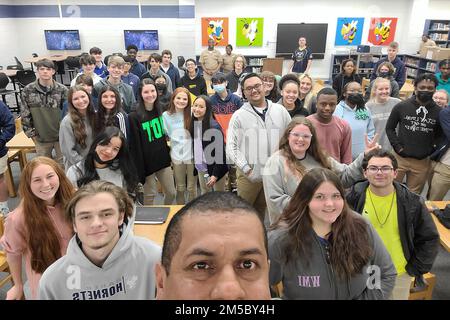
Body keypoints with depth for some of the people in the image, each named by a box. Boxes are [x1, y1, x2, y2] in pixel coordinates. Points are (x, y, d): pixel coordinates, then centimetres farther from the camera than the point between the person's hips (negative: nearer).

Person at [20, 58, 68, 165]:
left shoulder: (62, 89, -8)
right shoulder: (28, 90, -4)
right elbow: (25, 114, 1)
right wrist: (31, 133, -1)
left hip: (61, 136, -1)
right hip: (41, 137, 2)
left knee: (63, 163, 12)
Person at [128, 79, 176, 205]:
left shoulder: (161, 111, 5)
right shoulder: (134, 117, -13)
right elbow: (135, 146, -14)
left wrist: (170, 156, 12)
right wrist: (139, 170, -16)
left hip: (163, 160, 5)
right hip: (147, 162, -5)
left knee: (171, 192, 12)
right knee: (150, 195, 7)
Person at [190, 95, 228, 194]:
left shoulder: (214, 126, -19)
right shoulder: (193, 124, 0)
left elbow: (220, 152, -19)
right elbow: (194, 147, 9)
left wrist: (215, 174, -20)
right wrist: (195, 166, 7)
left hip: (215, 168, -6)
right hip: (201, 168, 6)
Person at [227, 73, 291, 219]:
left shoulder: (280, 110, 3)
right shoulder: (239, 115, -5)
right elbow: (231, 146, -7)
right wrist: (246, 168, -13)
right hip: (249, 174, -2)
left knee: (261, 210, 21)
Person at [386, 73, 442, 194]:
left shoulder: (439, 112, -1)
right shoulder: (401, 107, -4)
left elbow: (439, 135, 11)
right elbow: (389, 128, 3)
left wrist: (431, 150, 0)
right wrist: (397, 146, -5)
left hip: (422, 162, 2)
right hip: (400, 158, -1)